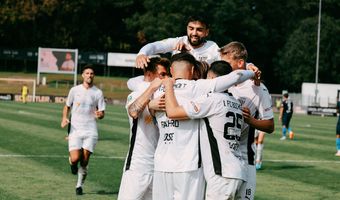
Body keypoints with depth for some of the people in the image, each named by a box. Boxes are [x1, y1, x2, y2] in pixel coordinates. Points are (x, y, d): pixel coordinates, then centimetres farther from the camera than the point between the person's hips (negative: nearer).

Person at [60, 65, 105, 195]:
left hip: (90, 131, 0)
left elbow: (102, 113, 6)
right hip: (75, 130, 0)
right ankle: (72, 163, 22)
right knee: (75, 158, -16)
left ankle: (79, 185, 17)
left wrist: (99, 115, -18)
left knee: (84, 161, -2)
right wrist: (64, 118, -3)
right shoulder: (75, 90, 3)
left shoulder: (98, 93, 3)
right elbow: (67, 106, 16)